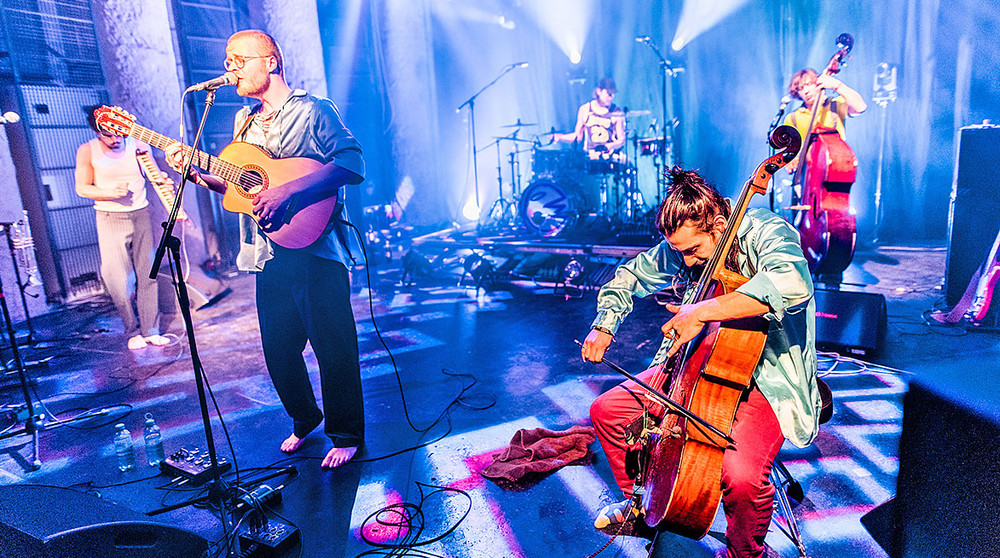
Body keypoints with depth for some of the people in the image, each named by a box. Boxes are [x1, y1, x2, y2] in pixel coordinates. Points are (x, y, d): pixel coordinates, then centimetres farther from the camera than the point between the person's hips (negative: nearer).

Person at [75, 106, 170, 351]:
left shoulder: (137, 145, -2)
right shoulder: (87, 151, -5)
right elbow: (82, 188, 0)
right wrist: (111, 193, -18)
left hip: (140, 215, 2)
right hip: (110, 219, -1)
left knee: (147, 274, 3)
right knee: (117, 279, -4)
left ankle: (150, 330, 11)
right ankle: (133, 332, 10)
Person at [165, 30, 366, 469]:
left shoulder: (313, 110, -4)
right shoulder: (244, 122, 18)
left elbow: (353, 165, -18)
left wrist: (288, 190, -24)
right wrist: (195, 173, 4)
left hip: (316, 249, -7)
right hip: (270, 255, 7)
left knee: (333, 348, 0)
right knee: (278, 350, 13)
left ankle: (346, 435, 17)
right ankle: (304, 420, 35)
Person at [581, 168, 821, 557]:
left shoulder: (767, 233, -22)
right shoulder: (683, 245, -2)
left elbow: (792, 283, -45)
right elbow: (631, 275, 15)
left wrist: (702, 312, -44)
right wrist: (604, 324, 0)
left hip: (767, 380, -6)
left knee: (742, 476, -33)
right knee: (606, 411, 1)